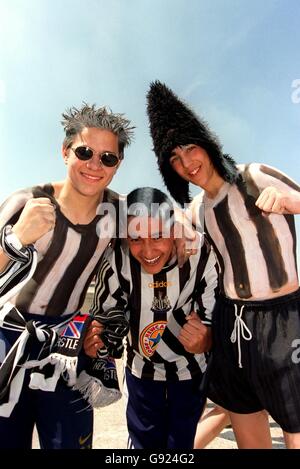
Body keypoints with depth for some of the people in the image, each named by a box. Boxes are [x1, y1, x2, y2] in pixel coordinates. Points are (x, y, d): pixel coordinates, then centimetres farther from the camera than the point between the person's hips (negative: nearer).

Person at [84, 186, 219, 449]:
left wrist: (204, 341, -41)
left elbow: (216, 319, -20)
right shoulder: (117, 261, -25)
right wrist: (94, 341, -34)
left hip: (191, 369, 0)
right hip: (142, 369, 1)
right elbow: (105, 314, -13)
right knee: (143, 441, 21)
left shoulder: (204, 257, -28)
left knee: (182, 442, 20)